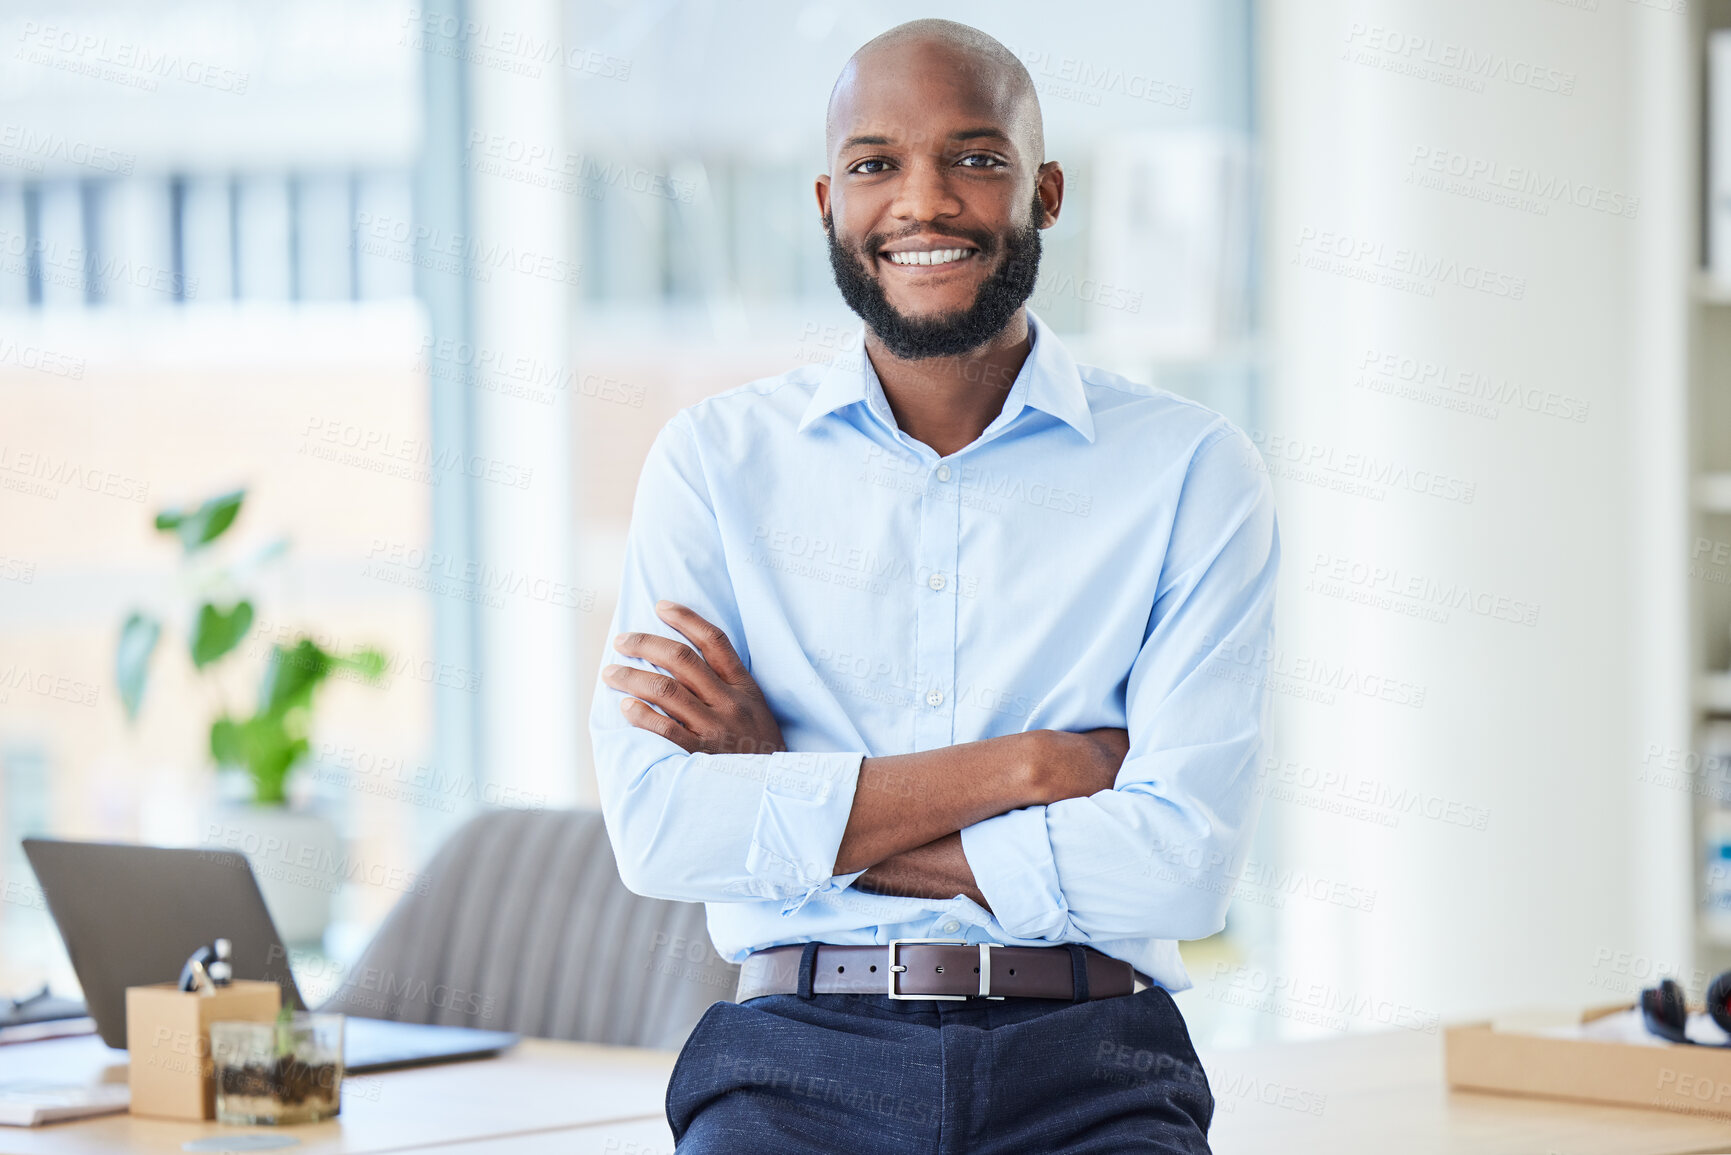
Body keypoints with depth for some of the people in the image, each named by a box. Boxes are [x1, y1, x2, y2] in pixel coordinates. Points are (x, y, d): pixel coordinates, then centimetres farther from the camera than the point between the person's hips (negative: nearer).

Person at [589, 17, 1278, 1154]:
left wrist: (793, 806, -5)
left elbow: (1182, 863, -5)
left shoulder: (1190, 467, 6)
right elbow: (657, 828, -3)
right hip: (804, 1054, 0)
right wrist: (1027, 766, -7)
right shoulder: (716, 460, 9)